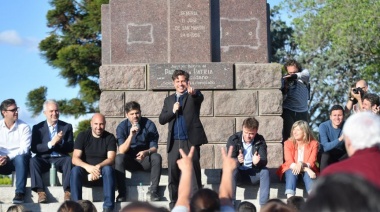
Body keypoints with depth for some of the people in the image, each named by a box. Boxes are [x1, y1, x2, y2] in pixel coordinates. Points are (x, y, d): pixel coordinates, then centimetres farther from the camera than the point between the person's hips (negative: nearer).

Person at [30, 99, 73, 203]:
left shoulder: (67, 127, 9)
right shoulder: (37, 128, 7)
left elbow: (70, 148, 3)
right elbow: (34, 148, -5)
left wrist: (60, 142, -18)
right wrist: (51, 143, -20)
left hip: (60, 159, 0)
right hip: (44, 159, 0)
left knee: (69, 160, -32)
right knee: (33, 160, -31)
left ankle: (67, 192, -34)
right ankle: (40, 192, -34)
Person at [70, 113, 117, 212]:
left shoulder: (110, 137, 1)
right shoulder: (83, 136, 0)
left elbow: (111, 159, -11)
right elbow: (75, 159, -10)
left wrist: (98, 167, -32)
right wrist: (87, 167, -31)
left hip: (102, 174, 0)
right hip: (85, 174, 0)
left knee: (108, 169, -33)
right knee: (75, 170, -31)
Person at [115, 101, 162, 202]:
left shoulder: (149, 124, -9)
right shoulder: (122, 127, -9)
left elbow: (154, 148, -13)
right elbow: (121, 151, -19)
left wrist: (146, 152, -37)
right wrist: (131, 135, -33)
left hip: (145, 160, 0)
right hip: (130, 161, 0)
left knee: (157, 157, -30)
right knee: (119, 158, -31)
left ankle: (153, 191, -25)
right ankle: (122, 193, -27)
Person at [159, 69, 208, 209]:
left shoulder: (194, 97, 4)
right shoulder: (168, 100, 16)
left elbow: (200, 97, -21)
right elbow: (161, 119, 9)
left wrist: (193, 92, -44)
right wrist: (173, 111, -9)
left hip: (191, 141, -4)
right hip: (174, 142, 4)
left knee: (194, 174, -2)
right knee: (173, 175, 5)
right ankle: (173, 204, 13)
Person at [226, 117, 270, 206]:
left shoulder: (260, 140, -5)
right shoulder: (233, 139, -10)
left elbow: (264, 161, -15)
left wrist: (257, 162, -40)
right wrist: (237, 160, -41)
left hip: (253, 173, 1)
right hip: (238, 173, -1)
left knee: (265, 171, -27)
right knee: (232, 171, -33)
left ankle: (264, 204, -29)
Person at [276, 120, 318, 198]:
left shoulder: (313, 143, -2)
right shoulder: (288, 143, -2)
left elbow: (311, 162, -12)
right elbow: (289, 162, -15)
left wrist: (301, 165, -37)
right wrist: (306, 169, -30)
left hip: (307, 169, 0)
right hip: (292, 169, 0)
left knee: (307, 174, -35)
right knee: (292, 172, -36)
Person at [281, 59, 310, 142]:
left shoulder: (304, 73, 1)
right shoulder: (285, 80, 4)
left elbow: (306, 74, -26)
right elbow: (282, 98, 2)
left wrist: (295, 76, -43)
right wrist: (285, 89, -17)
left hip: (302, 111, 1)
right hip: (288, 110, -1)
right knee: (288, 134, -15)